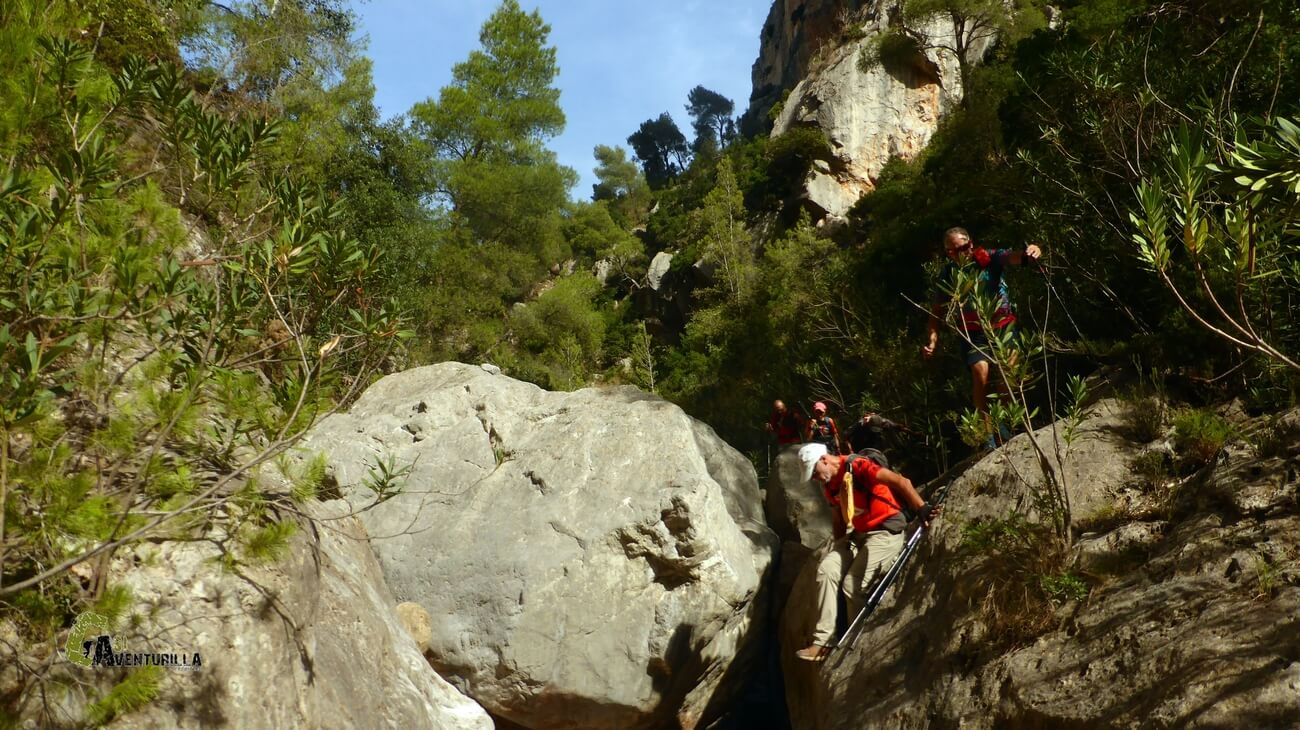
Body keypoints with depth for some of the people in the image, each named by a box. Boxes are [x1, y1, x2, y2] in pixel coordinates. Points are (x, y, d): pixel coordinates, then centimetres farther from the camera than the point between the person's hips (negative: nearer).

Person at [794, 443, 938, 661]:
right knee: (826, 570, -11)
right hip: (857, 534, 8)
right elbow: (838, 518, 21)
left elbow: (901, 481, -25)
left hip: (886, 532, -8)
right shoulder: (829, 484, 10)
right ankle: (823, 640, -11)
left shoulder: (857, 467, -17)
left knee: (852, 586, -16)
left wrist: (921, 508, -32)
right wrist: (840, 548, 13)